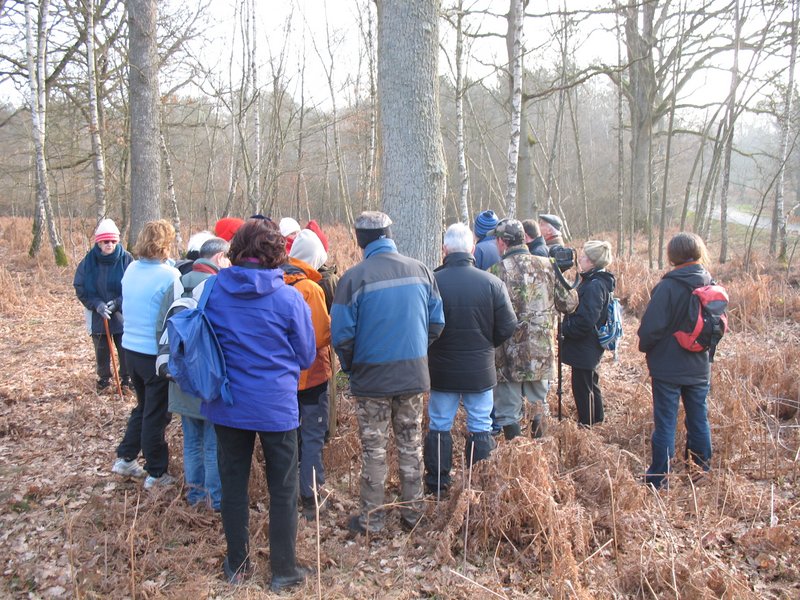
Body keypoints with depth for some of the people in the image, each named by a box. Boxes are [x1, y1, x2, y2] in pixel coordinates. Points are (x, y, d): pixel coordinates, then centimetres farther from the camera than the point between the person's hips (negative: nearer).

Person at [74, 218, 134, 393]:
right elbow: (80, 288, -2)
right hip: (97, 315, 1)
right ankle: (104, 378, 34)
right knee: (101, 350, 14)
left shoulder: (126, 259, -10)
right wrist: (97, 304, -15)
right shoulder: (89, 261, -6)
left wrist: (117, 303, -17)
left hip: (123, 314, -1)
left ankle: (126, 378, 27)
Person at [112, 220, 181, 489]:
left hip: (131, 349, 7)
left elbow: (126, 304, 11)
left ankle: (125, 458, 32)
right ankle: (156, 473, 18)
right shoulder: (169, 275, -19)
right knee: (157, 415, 7)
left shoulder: (131, 269, 2)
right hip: (157, 353, -7)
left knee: (143, 406, 25)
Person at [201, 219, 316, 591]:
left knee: (233, 484, 16)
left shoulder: (213, 291, -6)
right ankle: (283, 572, 21)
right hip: (276, 406, -3)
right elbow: (306, 356, -2)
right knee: (283, 490, 11)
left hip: (226, 405, 3)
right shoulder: (289, 298, -14)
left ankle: (237, 565, 30)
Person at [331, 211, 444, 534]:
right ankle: (412, 512, 26)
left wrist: (349, 366, 5)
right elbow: (437, 322, 3)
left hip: (372, 377, -3)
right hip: (414, 373, 3)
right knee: (411, 445, 16)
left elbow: (342, 334, -13)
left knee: (374, 449, 9)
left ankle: (372, 517, 19)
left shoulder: (354, 277, -14)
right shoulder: (420, 270, -2)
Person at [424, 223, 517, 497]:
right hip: (480, 370, 0)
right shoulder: (492, 282, -11)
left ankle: (437, 484, 22)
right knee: (480, 428, 13)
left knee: (439, 426, 13)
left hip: (442, 370, 0)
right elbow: (508, 327, -7)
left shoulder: (431, 281, -14)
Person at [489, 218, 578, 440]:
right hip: (542, 354, 4)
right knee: (539, 406, 21)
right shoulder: (547, 266, 0)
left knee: (508, 412, 9)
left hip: (509, 355, -4)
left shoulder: (497, 271, -12)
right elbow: (569, 303, 3)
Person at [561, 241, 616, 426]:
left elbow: (585, 321, -28)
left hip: (584, 348, -10)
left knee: (582, 386, 3)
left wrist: (564, 328, -15)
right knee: (589, 382, 23)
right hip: (589, 346, 10)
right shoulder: (596, 281, 8)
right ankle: (596, 419, 38)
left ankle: (586, 424, 16)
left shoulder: (594, 286, -24)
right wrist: (567, 326, 6)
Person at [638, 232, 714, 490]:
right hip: (700, 369, 5)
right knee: (699, 420, 16)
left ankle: (658, 479, 10)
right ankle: (702, 472, 29)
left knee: (665, 422, 3)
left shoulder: (668, 287, -20)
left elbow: (652, 327, -20)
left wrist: (645, 347, 0)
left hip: (668, 368, -5)